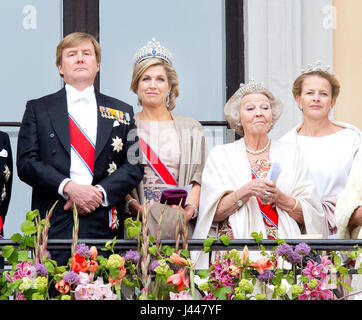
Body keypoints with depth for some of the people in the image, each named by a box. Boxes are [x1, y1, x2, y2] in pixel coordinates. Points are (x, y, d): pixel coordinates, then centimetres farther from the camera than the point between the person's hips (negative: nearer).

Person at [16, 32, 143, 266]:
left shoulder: (122, 112, 16)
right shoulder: (38, 109, 12)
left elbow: (135, 166, 9)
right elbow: (26, 162, 2)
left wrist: (100, 192, -8)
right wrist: (68, 187, -12)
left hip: (105, 226, 1)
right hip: (54, 226, -1)